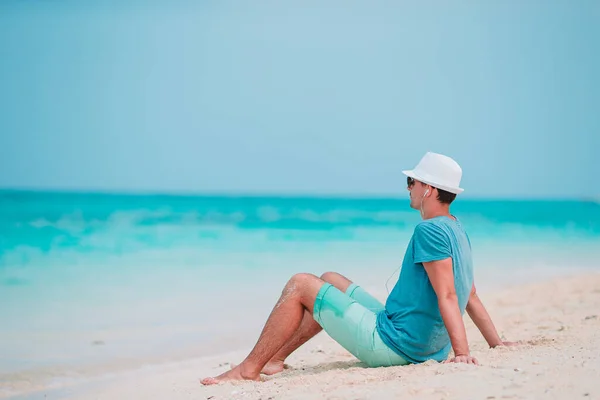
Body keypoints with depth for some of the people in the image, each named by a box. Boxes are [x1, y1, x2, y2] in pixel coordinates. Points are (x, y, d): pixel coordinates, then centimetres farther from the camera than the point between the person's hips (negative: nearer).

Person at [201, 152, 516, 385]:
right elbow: (470, 297, 13)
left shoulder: (429, 230, -19)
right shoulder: (457, 231, 11)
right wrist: (495, 342, 20)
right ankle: (275, 358, 23)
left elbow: (447, 297, -26)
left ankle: (249, 369, 1)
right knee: (330, 281, 23)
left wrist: (461, 352, -31)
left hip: (391, 345, -10)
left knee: (300, 285, -4)